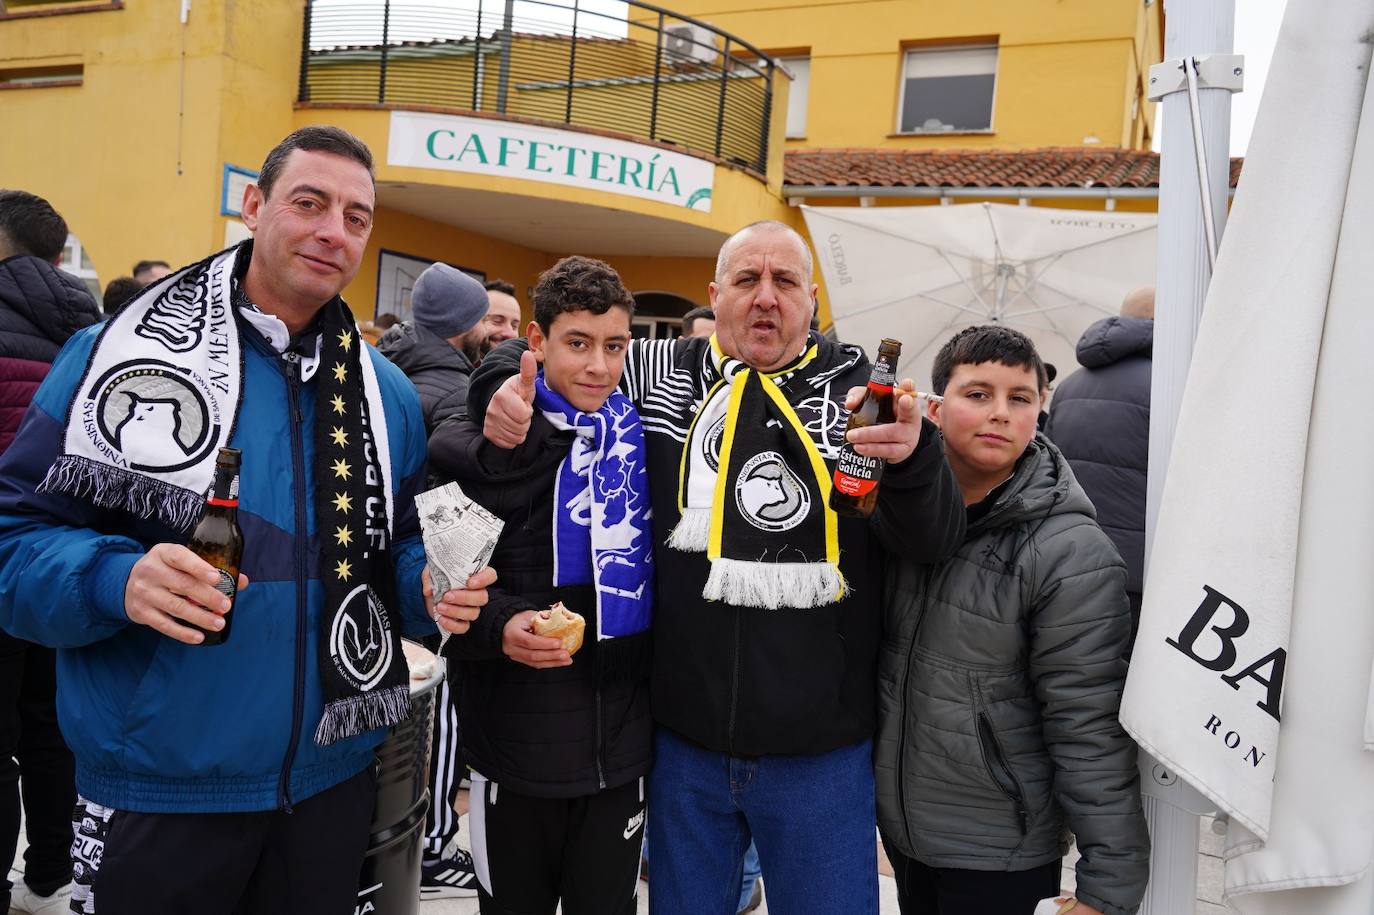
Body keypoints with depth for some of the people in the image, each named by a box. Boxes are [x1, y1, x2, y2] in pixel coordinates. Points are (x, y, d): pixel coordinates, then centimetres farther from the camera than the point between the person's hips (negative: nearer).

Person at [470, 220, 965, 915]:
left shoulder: (859, 384, -3)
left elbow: (934, 540, -9)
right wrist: (502, 390, -9)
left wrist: (912, 456, -30)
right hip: (683, 737, 2)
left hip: (821, 752, -1)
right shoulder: (658, 375, 2)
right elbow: (536, 353, 14)